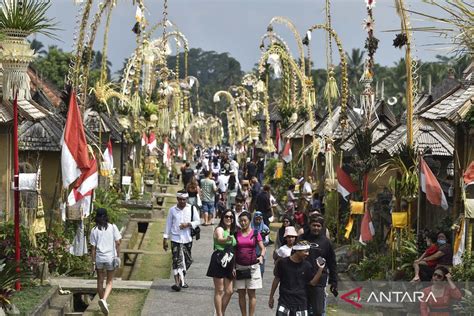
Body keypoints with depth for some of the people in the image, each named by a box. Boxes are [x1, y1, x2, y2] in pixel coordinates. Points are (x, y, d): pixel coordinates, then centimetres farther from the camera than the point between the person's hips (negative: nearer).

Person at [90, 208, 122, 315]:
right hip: (111, 257, -1)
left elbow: (93, 247, -2)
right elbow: (117, 243, -4)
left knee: (100, 281, 17)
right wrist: (118, 257, 3)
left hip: (99, 258, 1)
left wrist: (93, 262, 3)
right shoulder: (113, 227, -3)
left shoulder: (94, 230, -2)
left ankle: (102, 301, 26)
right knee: (109, 281, 7)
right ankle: (104, 299, -17)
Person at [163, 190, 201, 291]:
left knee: (188, 260, 12)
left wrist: (188, 224, -15)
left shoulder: (192, 209, 1)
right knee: (177, 261, -11)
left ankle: (181, 279, 32)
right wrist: (165, 239, 5)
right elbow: (168, 224, 6)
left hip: (187, 239, 2)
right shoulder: (172, 210, 1)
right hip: (176, 239, -2)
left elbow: (198, 221, 3)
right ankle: (177, 282, -13)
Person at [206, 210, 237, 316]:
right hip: (219, 262, -7)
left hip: (228, 263, 8)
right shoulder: (219, 229, -6)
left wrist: (233, 266, 18)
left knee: (229, 291, 8)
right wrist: (227, 239, -53)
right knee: (219, 290, -4)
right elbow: (220, 239, -30)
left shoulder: (232, 232, 18)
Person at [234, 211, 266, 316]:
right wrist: (233, 267, 2)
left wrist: (261, 256, -19)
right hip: (239, 267, 2)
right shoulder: (237, 234, 6)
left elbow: (263, 248, 3)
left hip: (252, 266, -2)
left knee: (251, 293, -1)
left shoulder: (255, 234, 2)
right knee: (241, 293, 4)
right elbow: (234, 252, 8)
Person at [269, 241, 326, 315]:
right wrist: (271, 297, 10)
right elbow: (276, 279, 5)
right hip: (284, 300, -2)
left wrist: (320, 269, -10)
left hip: (300, 301, 2)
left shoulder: (307, 266, 1)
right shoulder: (283, 262, -5)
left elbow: (313, 282, 2)